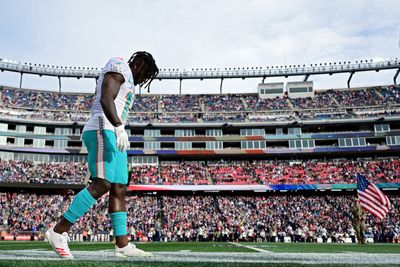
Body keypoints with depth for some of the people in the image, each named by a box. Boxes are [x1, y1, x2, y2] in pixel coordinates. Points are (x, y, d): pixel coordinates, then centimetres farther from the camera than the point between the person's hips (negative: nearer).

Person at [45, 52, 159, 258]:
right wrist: (119, 127, -28)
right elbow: (105, 100, -16)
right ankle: (58, 231, -13)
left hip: (111, 135, 11)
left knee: (119, 189, 2)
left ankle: (122, 245, 1)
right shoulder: (119, 67, 0)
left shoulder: (126, 82, 30)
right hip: (103, 131, -11)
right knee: (102, 184, -19)